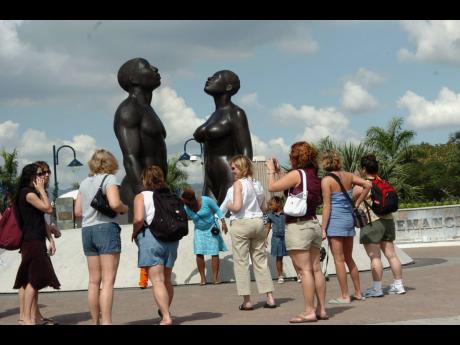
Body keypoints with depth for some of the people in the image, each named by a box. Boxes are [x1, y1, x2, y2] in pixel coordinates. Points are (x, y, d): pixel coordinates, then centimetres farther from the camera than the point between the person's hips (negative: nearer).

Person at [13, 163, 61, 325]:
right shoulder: (27, 192, -10)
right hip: (32, 241, -10)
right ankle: (26, 318, -12)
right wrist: (41, 190, -7)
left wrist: (50, 239, 14)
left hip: (36, 242, 10)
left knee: (32, 280, 8)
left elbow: (42, 220, 19)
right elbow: (48, 208, -18)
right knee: (34, 279, -11)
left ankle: (34, 316, 11)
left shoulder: (34, 193, 20)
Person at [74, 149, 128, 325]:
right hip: (106, 227, -6)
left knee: (94, 281, 10)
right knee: (108, 281, -7)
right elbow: (114, 203, -18)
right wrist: (125, 208, 1)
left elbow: (78, 212, 15)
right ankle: (106, 321, -12)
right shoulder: (109, 179, -3)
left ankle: (95, 322, 14)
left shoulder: (84, 183, 16)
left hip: (87, 230, 7)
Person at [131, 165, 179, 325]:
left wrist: (134, 233, 2)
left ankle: (166, 317, -15)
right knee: (167, 280, 19)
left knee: (157, 280, -7)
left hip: (150, 237, -5)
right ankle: (165, 310, 32)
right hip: (171, 239, 5)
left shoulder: (141, 197, 0)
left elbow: (138, 218, -15)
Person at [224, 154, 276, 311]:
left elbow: (237, 207, -20)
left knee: (241, 262, 1)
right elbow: (263, 208, 13)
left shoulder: (239, 183, -10)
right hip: (258, 222, 6)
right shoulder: (257, 184, 9)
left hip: (241, 223, -6)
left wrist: (229, 206, 0)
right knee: (261, 261, 11)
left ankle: (247, 301, 1)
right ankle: (270, 297, 10)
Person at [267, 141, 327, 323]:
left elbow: (272, 187, -7)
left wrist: (271, 171, 9)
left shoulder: (297, 174, -13)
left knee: (305, 270, -7)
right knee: (316, 269, 8)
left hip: (298, 226, -8)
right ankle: (321, 309, 11)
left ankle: (309, 311, -7)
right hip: (313, 224, 8)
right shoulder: (314, 176, 11)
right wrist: (278, 171, 27)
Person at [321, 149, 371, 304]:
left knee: (339, 259, 0)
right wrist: (357, 204, 7)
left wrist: (323, 229, -10)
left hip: (335, 221, -6)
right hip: (349, 218, 6)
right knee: (349, 258, 17)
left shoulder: (326, 180, -10)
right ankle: (358, 293, 21)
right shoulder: (348, 176, 7)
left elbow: (327, 206, -12)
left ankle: (344, 296, 2)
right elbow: (367, 185, 0)